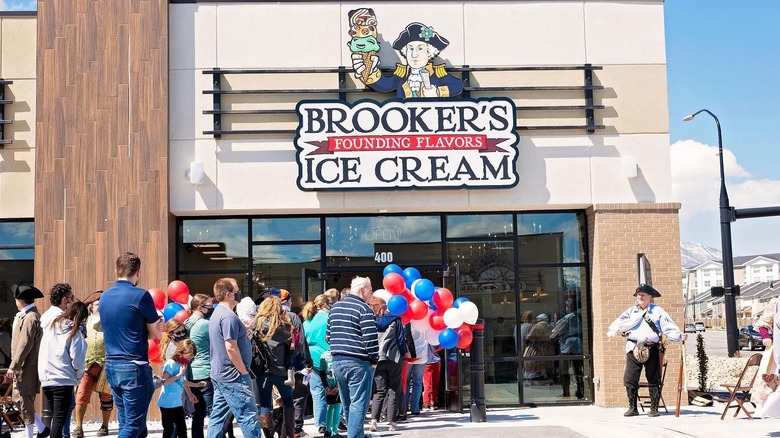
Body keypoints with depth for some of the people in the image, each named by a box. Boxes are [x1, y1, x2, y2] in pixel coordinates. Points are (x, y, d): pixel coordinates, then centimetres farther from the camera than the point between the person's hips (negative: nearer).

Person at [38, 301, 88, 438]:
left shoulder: (51, 326, 10)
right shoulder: (74, 332, -8)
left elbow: (43, 353, 11)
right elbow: (77, 359, -9)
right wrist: (78, 376, 5)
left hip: (46, 380, 6)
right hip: (63, 380, -6)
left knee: (55, 417, 17)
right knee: (59, 420, -4)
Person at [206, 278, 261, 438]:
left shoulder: (217, 313, 14)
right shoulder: (228, 316, -18)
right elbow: (231, 348, -22)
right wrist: (244, 372, -15)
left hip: (219, 375, 10)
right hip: (233, 377, -10)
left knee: (218, 417, 10)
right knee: (248, 417, -4)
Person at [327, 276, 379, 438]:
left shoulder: (335, 307, 13)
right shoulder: (364, 309, -11)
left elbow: (328, 335, 17)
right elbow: (370, 339, -16)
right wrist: (374, 360, -6)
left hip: (337, 361, 8)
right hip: (358, 363, -7)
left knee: (347, 404, 16)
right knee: (358, 403, -3)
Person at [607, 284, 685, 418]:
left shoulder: (657, 311, 9)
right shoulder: (631, 311, 15)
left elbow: (669, 328, -1)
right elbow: (619, 325, 0)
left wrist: (679, 336, -20)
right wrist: (638, 317, -3)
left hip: (652, 349, -1)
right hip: (634, 349, 2)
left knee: (654, 380, 2)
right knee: (630, 379, -3)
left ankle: (654, 409, 10)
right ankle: (632, 408, 7)